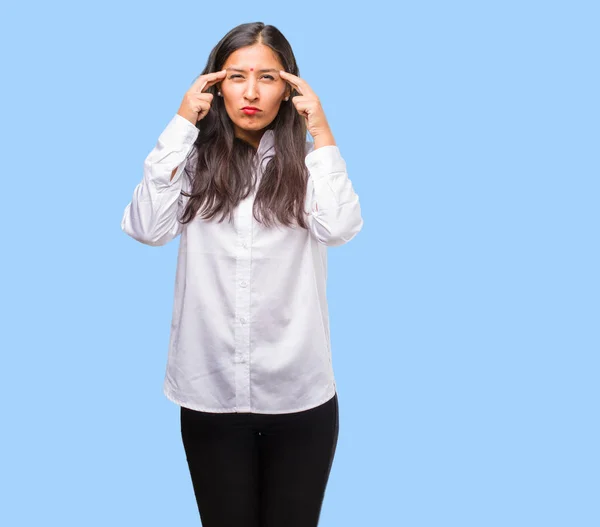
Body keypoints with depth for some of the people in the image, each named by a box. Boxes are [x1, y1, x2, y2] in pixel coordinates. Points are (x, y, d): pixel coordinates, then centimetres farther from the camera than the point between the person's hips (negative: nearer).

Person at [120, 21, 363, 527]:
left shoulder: (307, 159, -1)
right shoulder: (195, 159, 1)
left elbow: (339, 228, -17)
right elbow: (146, 228, -13)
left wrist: (323, 134, -12)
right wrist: (181, 127, -11)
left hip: (298, 392, 0)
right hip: (210, 390, 1)